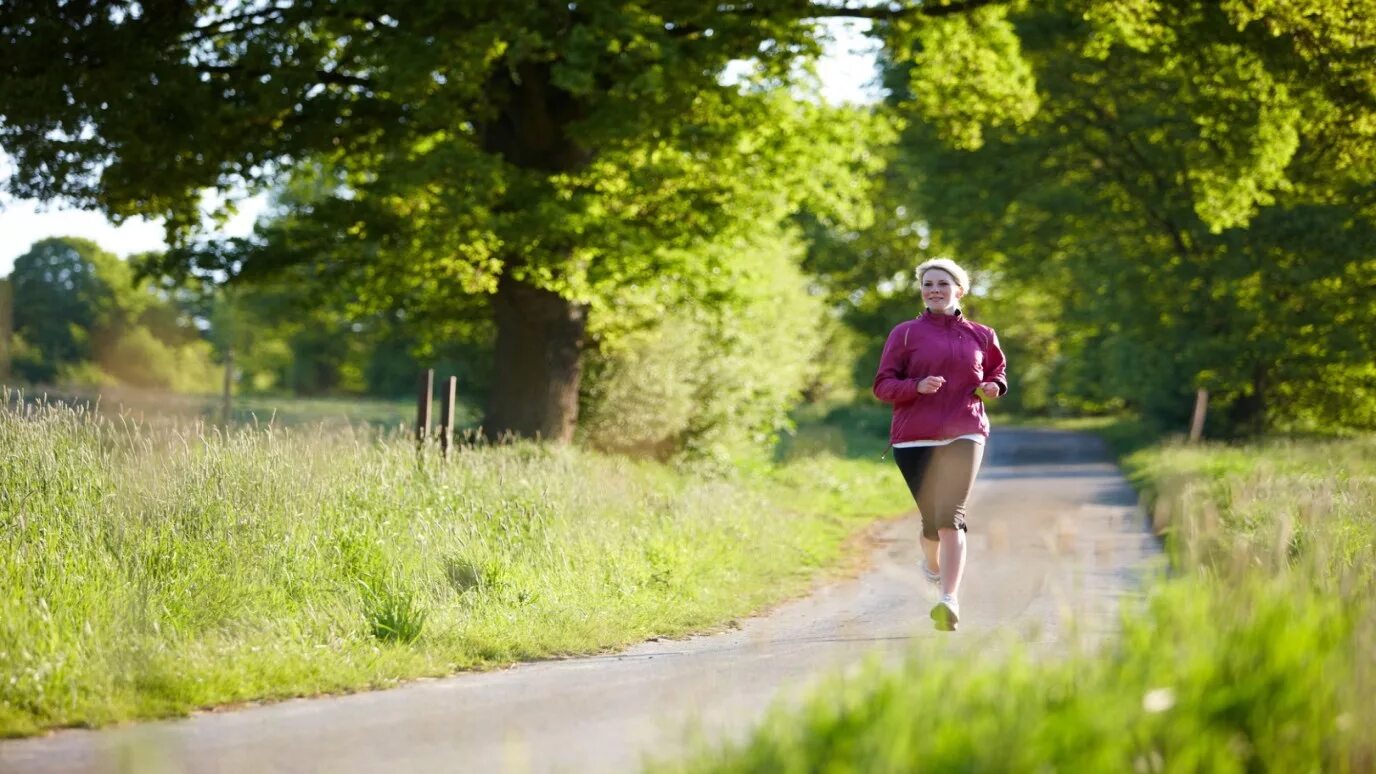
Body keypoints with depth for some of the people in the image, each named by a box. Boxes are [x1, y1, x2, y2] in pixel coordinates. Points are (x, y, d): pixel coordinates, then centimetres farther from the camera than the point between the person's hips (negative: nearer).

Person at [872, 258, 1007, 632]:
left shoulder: (981, 336, 10)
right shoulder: (906, 334, 4)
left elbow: (997, 373, 26)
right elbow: (882, 385, 1)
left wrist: (993, 388, 2)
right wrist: (917, 386, -18)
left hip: (964, 435, 0)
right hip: (914, 439, 0)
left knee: (950, 515, -18)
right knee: (932, 518, 7)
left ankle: (950, 600, -24)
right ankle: (932, 562, 43)